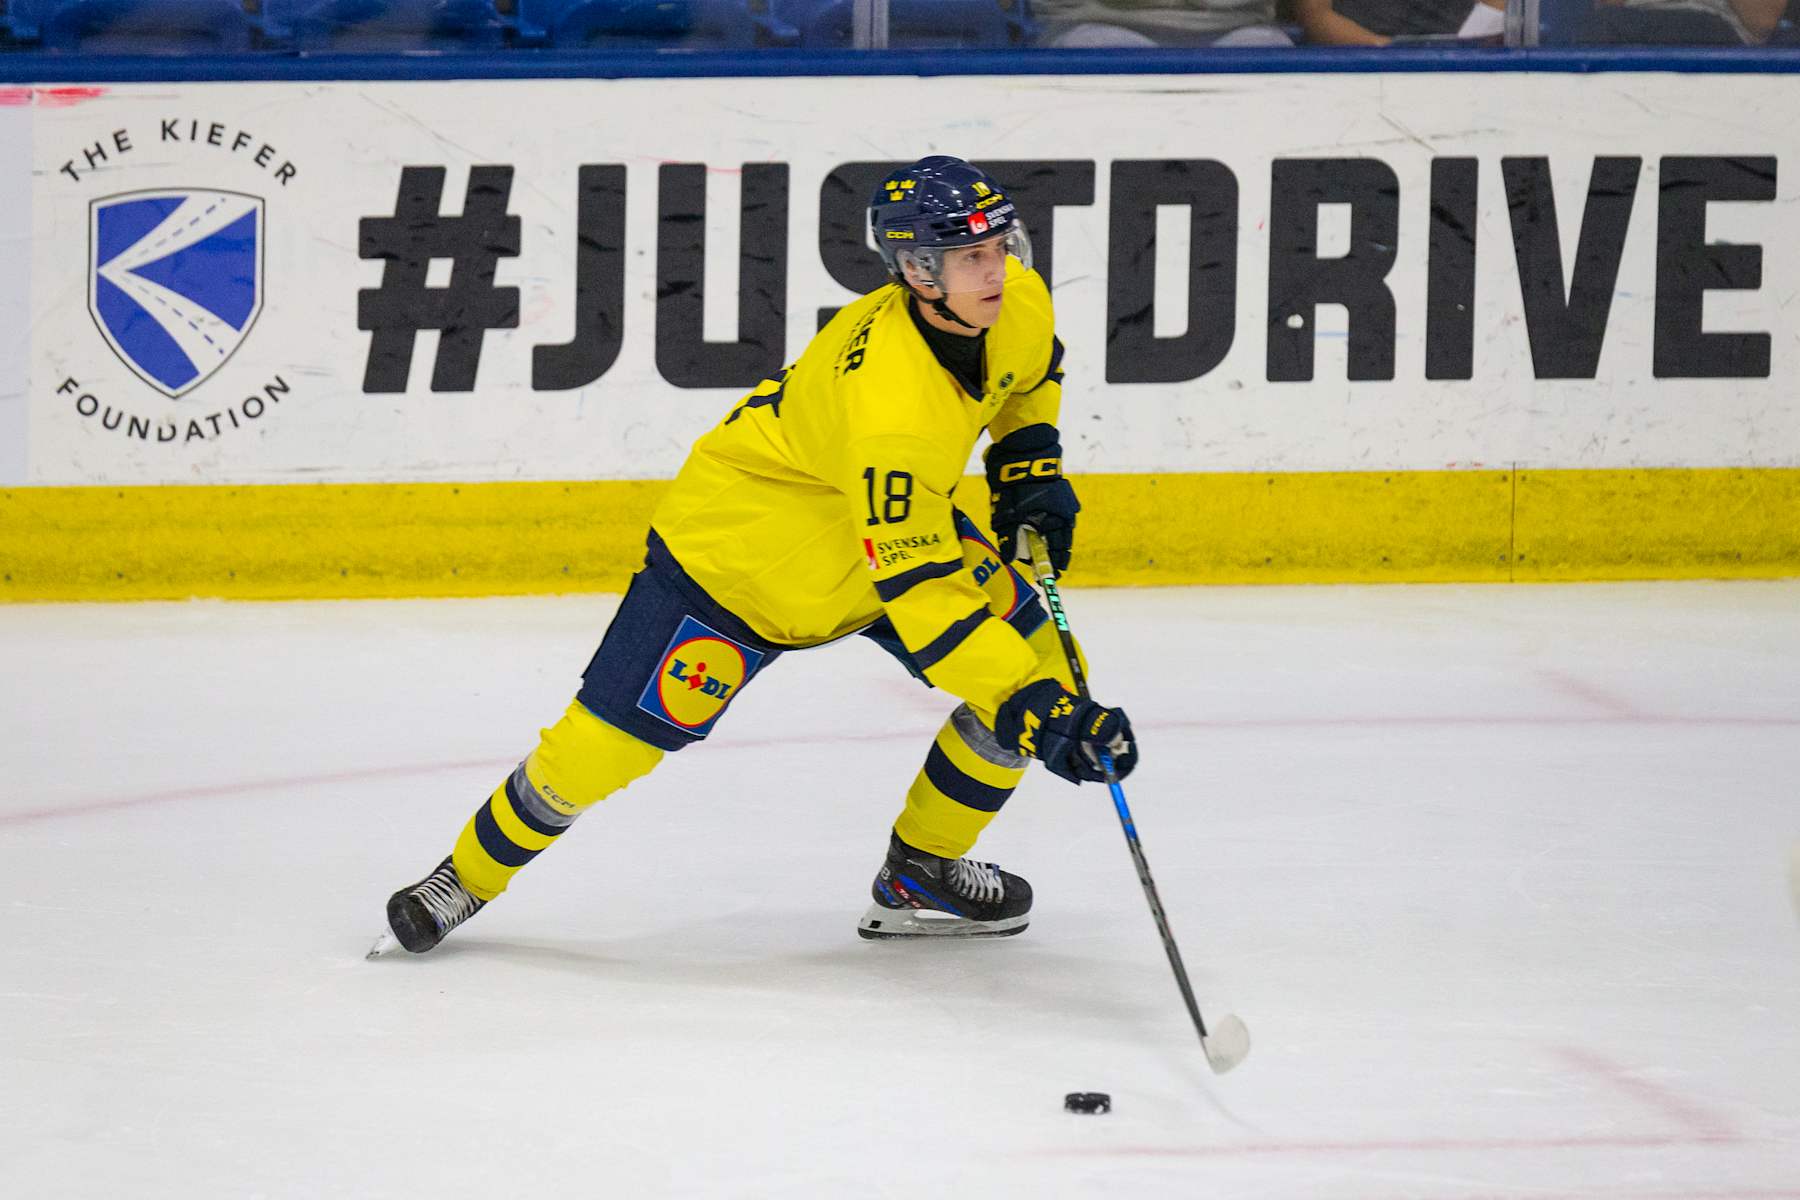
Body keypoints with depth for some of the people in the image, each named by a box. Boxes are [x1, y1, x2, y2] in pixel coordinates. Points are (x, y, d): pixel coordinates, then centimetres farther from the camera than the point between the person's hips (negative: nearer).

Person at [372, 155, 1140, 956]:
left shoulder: (1019, 303, -18)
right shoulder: (888, 393, -42)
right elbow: (917, 592, -43)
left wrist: (1031, 464, -2)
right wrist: (1031, 707, -47)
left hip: (900, 521, 8)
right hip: (742, 539, -8)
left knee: (1035, 654, -5)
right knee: (610, 740, -5)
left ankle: (919, 875, 12)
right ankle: (470, 877, 22)